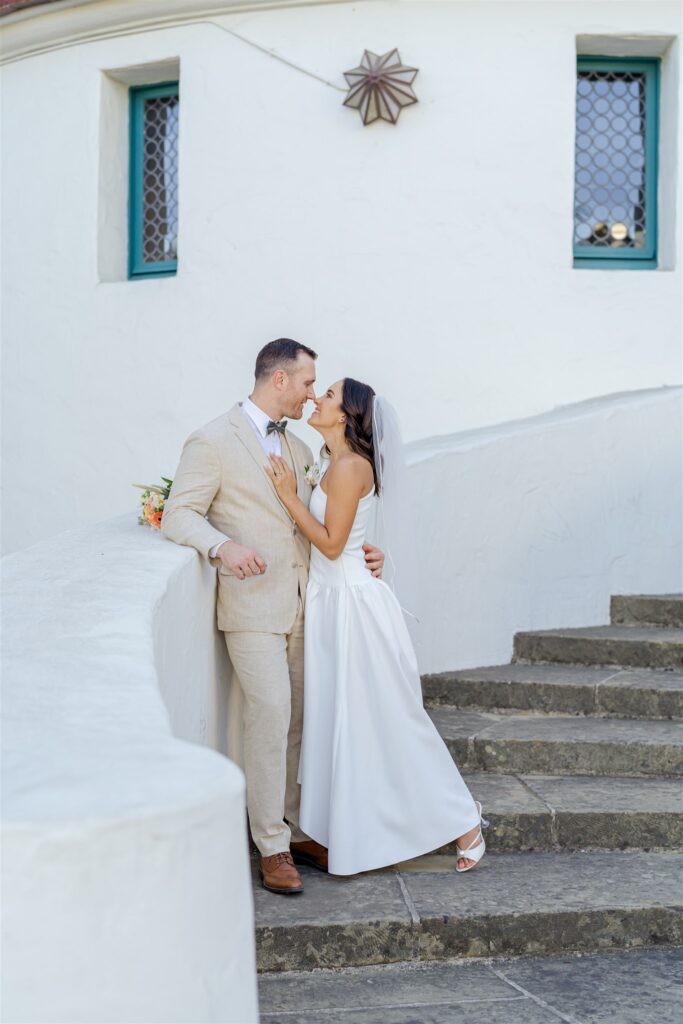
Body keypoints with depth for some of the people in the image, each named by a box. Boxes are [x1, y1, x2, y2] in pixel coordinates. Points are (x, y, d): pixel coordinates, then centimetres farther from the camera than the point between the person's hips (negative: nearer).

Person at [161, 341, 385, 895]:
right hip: (252, 605, -7)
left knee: (298, 720, 8)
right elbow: (180, 515, -9)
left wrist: (360, 552, 7)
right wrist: (223, 546, -27)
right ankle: (272, 847, -3)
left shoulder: (298, 449, 18)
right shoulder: (213, 442, -4)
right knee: (271, 715, -13)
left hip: (302, 605, 7)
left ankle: (295, 831, 20)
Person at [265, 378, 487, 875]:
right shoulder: (338, 464, 12)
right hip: (333, 601, 10)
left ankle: (462, 819, 13)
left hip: (354, 604, -10)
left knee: (389, 717, -1)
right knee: (345, 718, 14)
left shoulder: (350, 466, -17)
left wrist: (289, 495, -16)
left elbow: (331, 542, -18)